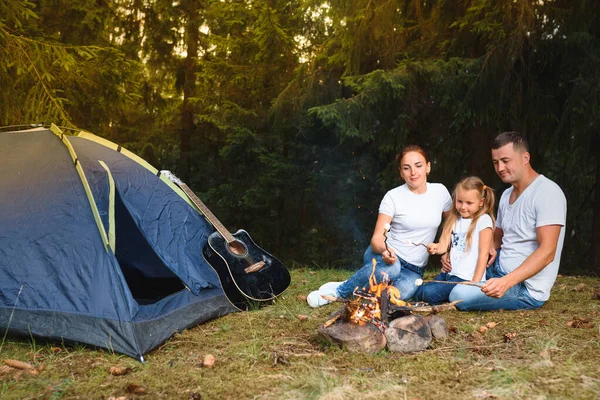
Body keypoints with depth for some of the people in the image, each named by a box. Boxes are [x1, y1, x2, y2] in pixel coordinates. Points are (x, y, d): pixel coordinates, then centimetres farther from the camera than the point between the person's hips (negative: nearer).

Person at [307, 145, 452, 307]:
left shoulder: (440, 191, 1)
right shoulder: (393, 197, -9)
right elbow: (377, 238, -12)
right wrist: (385, 250, -34)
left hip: (413, 269, 3)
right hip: (386, 256, -2)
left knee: (403, 291, -35)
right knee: (391, 269, -41)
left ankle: (363, 289, -4)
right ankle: (339, 290, -18)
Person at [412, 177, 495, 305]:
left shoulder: (483, 220, -8)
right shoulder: (454, 219, 11)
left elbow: (483, 254, -11)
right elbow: (444, 245, 3)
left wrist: (475, 283, -15)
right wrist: (435, 248, -22)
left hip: (466, 278, -7)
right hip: (448, 273, 8)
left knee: (429, 293, -22)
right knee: (417, 294, -2)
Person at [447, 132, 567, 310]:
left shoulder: (547, 192, -19)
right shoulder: (507, 195, 10)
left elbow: (547, 252, -26)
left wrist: (506, 282, -38)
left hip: (527, 288, -9)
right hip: (498, 269, 9)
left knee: (459, 295, -26)